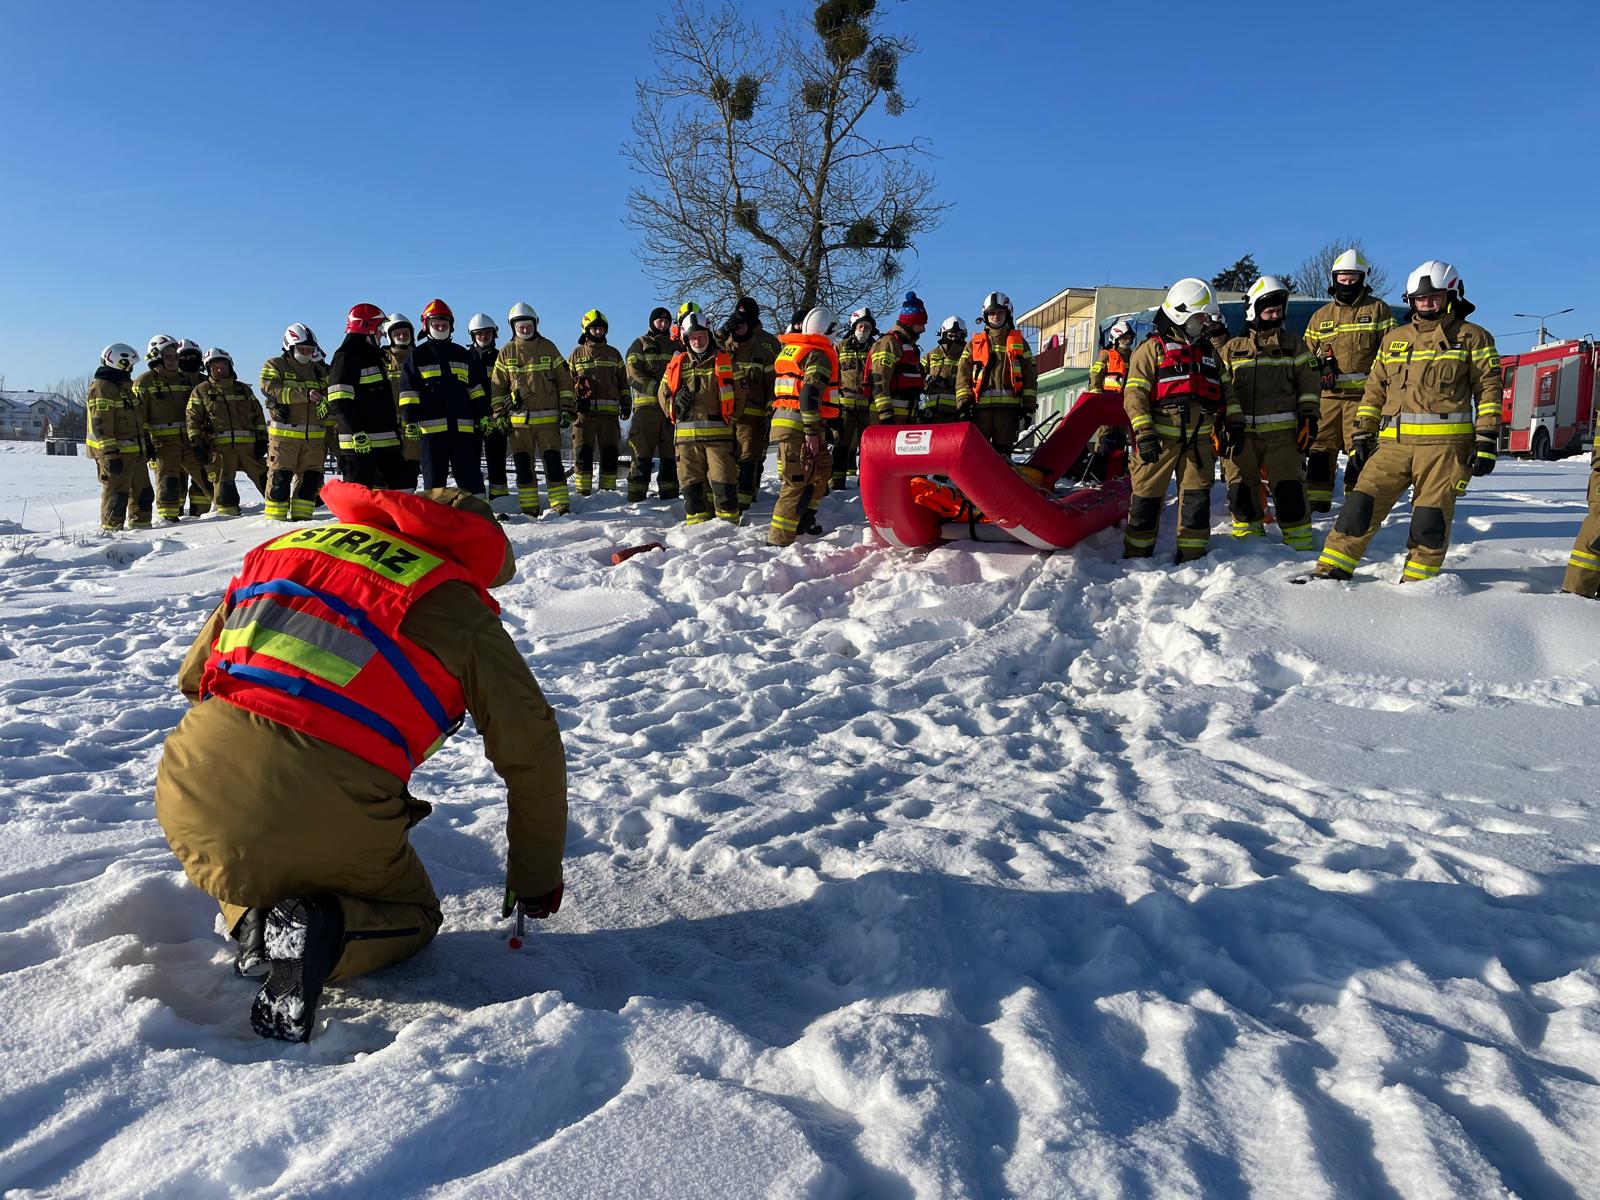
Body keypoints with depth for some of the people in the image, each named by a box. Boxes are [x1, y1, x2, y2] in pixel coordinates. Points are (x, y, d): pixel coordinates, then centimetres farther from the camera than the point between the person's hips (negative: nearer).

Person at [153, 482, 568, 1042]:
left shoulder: (284, 548, 19)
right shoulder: (455, 605, 5)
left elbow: (193, 676, 26)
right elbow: (532, 747, 6)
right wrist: (536, 879, 19)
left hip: (191, 793, 5)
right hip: (327, 824, -4)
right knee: (411, 914, 25)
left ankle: (252, 918, 9)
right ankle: (324, 930, -5)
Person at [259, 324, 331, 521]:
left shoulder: (320, 371, 19)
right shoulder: (275, 366, 3)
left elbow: (328, 404, 20)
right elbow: (270, 389, -16)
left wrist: (330, 433, 7)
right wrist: (303, 394, -25)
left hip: (314, 436, 5)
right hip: (284, 434, -5)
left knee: (310, 477, 3)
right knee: (280, 477, -5)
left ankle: (301, 516, 10)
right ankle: (275, 518, 0)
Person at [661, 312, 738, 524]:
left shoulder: (725, 362, 8)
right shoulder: (677, 363, 13)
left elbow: (738, 393, 9)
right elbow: (663, 393, 18)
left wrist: (730, 420, 1)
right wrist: (675, 403, -3)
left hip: (718, 433, -2)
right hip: (687, 434, 2)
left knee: (724, 480, -8)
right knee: (692, 483, 5)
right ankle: (698, 526, 12)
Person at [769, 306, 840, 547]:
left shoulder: (789, 349, 19)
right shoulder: (820, 355, -9)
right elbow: (809, 393, -20)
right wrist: (812, 432, -21)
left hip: (782, 418, 9)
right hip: (801, 425, -9)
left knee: (822, 468, 24)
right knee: (799, 482, -9)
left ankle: (803, 519, 30)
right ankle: (779, 539, -11)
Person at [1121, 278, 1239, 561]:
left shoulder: (1209, 352, 18)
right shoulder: (1152, 349, -2)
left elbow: (1226, 389, 23)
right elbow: (1134, 393, -9)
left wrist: (1234, 422, 12)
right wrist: (1144, 432, -17)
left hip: (1199, 440, 5)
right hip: (1159, 440, -5)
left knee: (1197, 498, 4)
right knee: (1147, 496, -1)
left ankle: (1192, 556, 11)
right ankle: (1136, 555, 10)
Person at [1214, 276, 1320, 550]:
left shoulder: (1294, 345, 11)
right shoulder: (1232, 349, 10)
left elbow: (1308, 384, 9)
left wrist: (1308, 418, -1)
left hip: (1283, 431, -1)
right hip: (1241, 433, 1)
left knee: (1289, 488, -5)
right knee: (1241, 488, 4)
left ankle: (1300, 545, 1)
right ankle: (1249, 538, 19)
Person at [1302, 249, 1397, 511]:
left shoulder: (1378, 309, 7)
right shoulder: (1321, 315, 16)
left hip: (1363, 393, -3)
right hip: (1328, 394, 3)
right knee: (1321, 445, 1)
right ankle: (1316, 497, 7)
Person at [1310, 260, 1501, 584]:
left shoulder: (1472, 337, 8)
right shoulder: (1395, 339, 19)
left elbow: (1489, 388, 3)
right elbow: (1374, 390, 20)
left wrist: (1486, 441, -5)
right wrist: (1362, 434, 12)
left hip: (1444, 445, -3)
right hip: (1393, 442, 3)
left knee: (1431, 517, -4)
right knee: (1361, 504, -6)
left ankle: (1415, 583, 7)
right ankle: (1331, 571, -3)